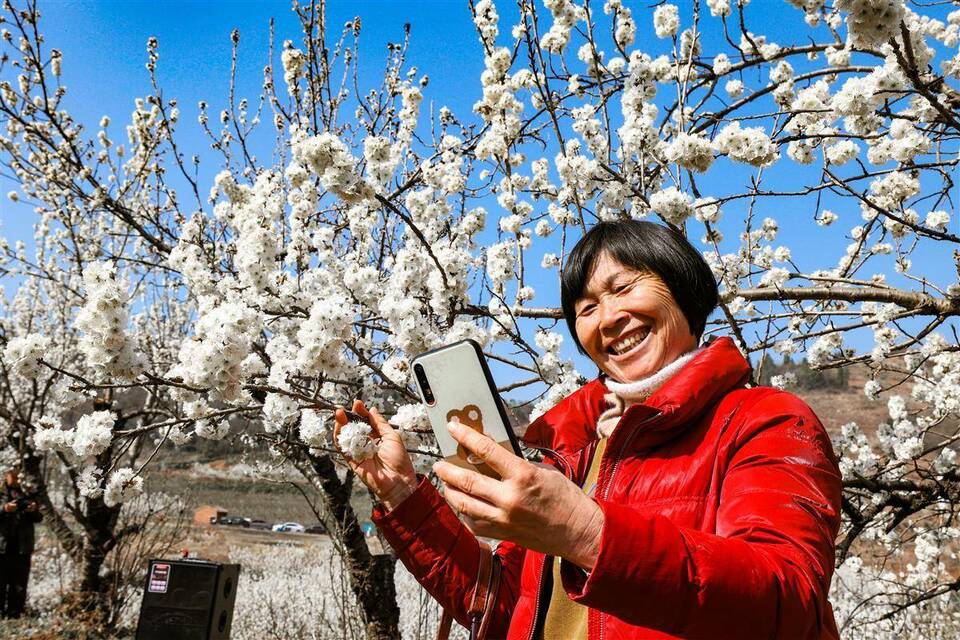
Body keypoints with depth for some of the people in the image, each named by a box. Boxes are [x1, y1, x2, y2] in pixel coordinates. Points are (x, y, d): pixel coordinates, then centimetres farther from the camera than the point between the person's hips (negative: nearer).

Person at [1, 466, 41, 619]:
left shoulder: (26, 497, 14)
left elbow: (38, 519, 13)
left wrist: (34, 511, -7)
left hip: (22, 547, 3)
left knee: (20, 584, 3)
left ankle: (15, 614, 8)